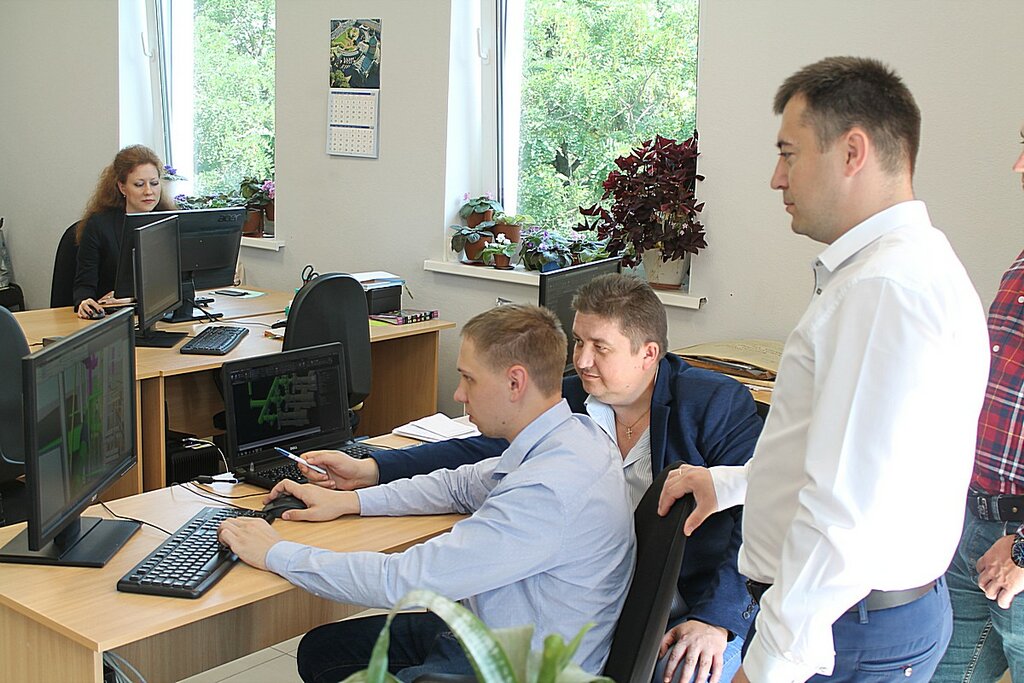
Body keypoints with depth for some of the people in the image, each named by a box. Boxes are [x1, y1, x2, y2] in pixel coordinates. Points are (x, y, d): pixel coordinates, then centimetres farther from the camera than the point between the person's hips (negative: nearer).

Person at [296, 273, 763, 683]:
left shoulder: (720, 405, -7)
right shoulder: (568, 400, 5)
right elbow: (486, 453, 10)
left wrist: (713, 620, -24)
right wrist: (369, 471, 2)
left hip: (692, 611, -3)